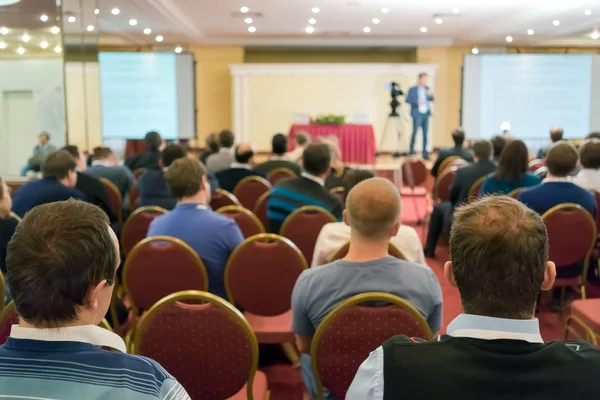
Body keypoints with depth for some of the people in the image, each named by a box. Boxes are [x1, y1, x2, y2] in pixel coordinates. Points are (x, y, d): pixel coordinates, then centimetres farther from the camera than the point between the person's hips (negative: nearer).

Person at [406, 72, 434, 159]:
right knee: (415, 132, -6)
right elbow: (407, 100, -5)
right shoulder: (412, 89, -1)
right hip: (417, 114, -5)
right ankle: (411, 151, 3)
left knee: (425, 133, 5)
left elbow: (431, 99, 15)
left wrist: (430, 95, -7)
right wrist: (416, 102, -19)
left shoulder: (427, 88, 12)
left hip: (426, 113, 5)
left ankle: (425, 152, 10)